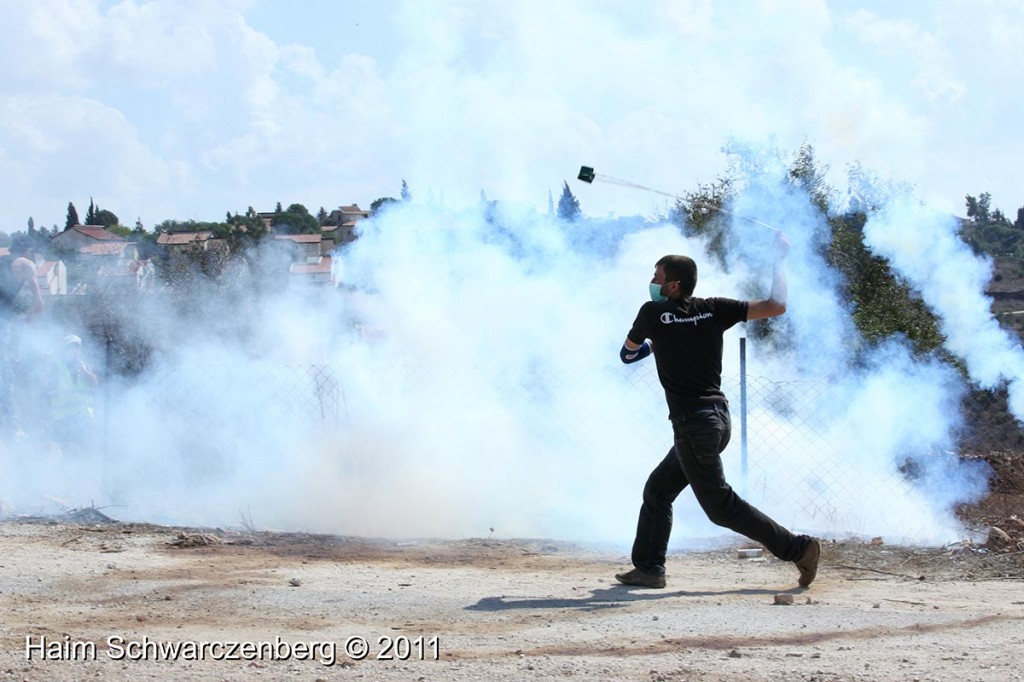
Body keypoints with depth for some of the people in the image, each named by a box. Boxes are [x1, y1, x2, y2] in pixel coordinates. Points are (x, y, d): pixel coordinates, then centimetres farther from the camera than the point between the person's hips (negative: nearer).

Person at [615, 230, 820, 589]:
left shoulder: (653, 313, -6)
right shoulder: (713, 309, 3)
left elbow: (630, 348, 14)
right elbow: (775, 306, -1)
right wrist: (779, 260, 13)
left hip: (693, 423, -8)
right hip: (718, 417, 8)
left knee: (720, 505, -2)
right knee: (658, 490, 17)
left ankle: (798, 547, -5)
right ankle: (648, 568, 18)